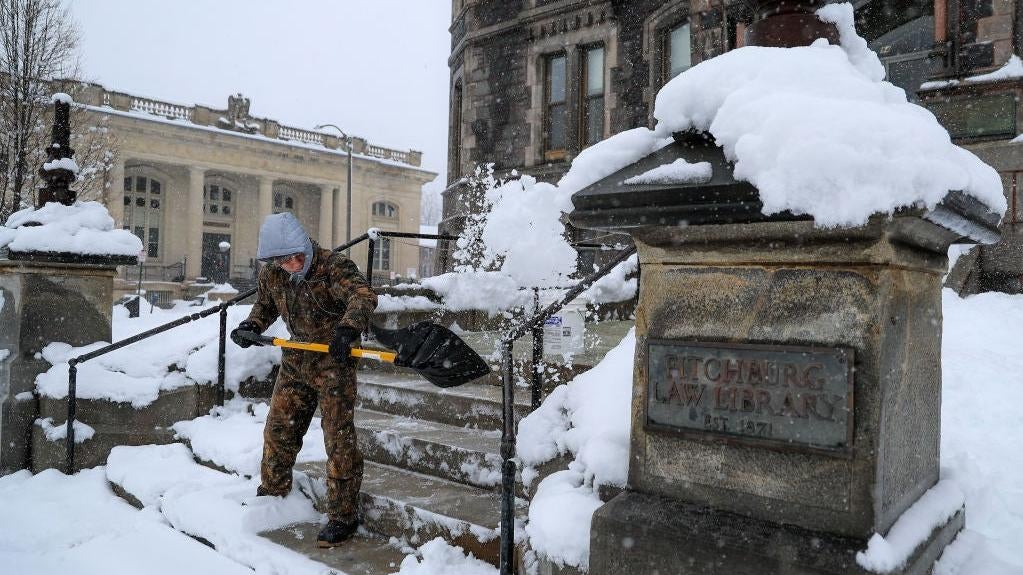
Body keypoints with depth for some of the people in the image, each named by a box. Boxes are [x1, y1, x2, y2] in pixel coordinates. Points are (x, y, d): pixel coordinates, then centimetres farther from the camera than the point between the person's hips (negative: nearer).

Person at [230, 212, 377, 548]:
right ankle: (273, 493, 39)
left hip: (333, 362, -6)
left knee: (339, 440, -4)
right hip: (295, 361, 7)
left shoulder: (333, 266, -21)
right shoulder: (271, 274, -1)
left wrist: (348, 328, -54)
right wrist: (251, 326, -2)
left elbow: (364, 296, -36)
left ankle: (343, 516, 6)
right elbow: (265, 304, 18)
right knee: (278, 430, 17)